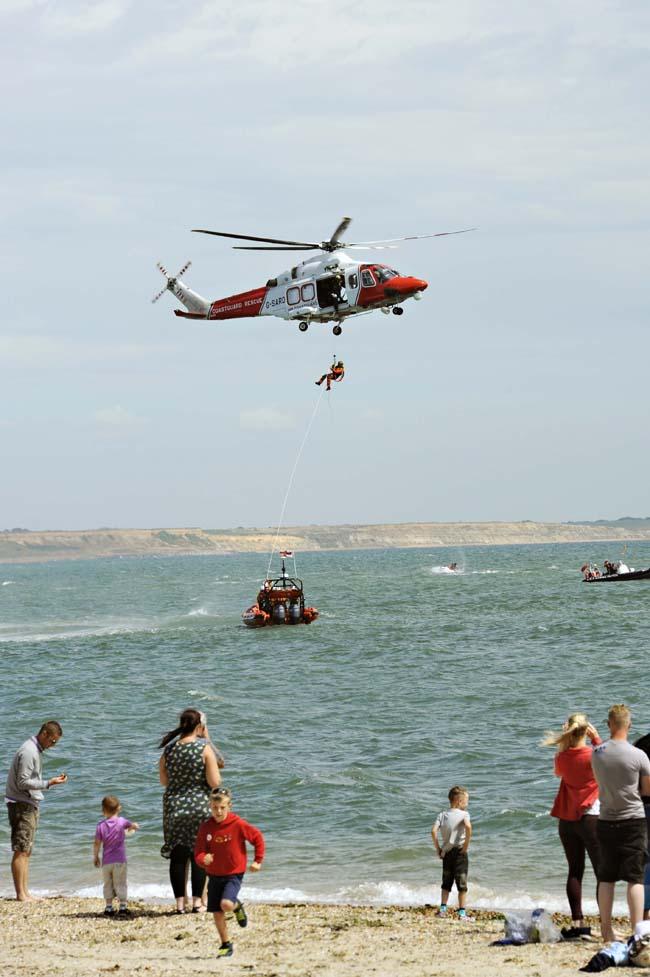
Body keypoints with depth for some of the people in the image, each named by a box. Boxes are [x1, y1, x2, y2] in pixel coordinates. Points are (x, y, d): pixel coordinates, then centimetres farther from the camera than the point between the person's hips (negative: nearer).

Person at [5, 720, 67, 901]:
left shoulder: (36, 750, 14)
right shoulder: (28, 752, -17)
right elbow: (23, 783, -21)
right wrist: (49, 783, -22)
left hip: (30, 805, 10)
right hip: (22, 805, -10)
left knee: (27, 852, 10)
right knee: (21, 851, -9)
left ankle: (25, 893, 12)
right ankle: (21, 894, -9)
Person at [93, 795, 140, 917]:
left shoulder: (101, 825, -2)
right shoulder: (122, 822, -5)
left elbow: (97, 843, -2)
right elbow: (135, 826, 10)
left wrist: (95, 857, 9)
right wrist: (131, 827, 33)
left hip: (106, 861, 2)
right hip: (120, 861, -2)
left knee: (108, 885, 11)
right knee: (120, 884, 3)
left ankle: (109, 908, 10)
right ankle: (122, 907, -2)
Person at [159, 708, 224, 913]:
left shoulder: (169, 749, 1)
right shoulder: (205, 748, -10)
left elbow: (164, 781, 10)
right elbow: (215, 782, -11)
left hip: (173, 806, 3)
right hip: (199, 805, -3)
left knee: (177, 855, 8)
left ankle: (180, 902, 9)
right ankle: (197, 901, 6)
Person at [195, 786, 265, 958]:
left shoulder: (238, 824, -13)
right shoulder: (206, 827, -4)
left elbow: (258, 837, 1)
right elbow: (198, 853, -3)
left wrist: (257, 861, 2)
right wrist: (203, 859, -26)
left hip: (234, 874, -4)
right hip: (214, 875, 4)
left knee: (226, 904, -26)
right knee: (217, 913, 4)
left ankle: (238, 906, 11)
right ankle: (225, 945, 21)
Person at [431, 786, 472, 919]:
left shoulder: (442, 814, 5)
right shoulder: (464, 813, -8)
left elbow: (434, 831, -6)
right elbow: (468, 826, -29)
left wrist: (438, 849, 1)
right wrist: (466, 844, -18)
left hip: (445, 852, 4)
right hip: (459, 852, -4)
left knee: (446, 883, 16)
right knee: (462, 883, 3)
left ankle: (443, 909, 13)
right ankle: (462, 912, 2)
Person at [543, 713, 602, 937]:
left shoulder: (562, 757, -1)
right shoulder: (593, 755, -13)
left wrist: (565, 741, 18)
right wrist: (596, 738, 9)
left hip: (567, 820, 5)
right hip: (591, 817, -5)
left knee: (575, 871, 9)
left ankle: (577, 922, 6)